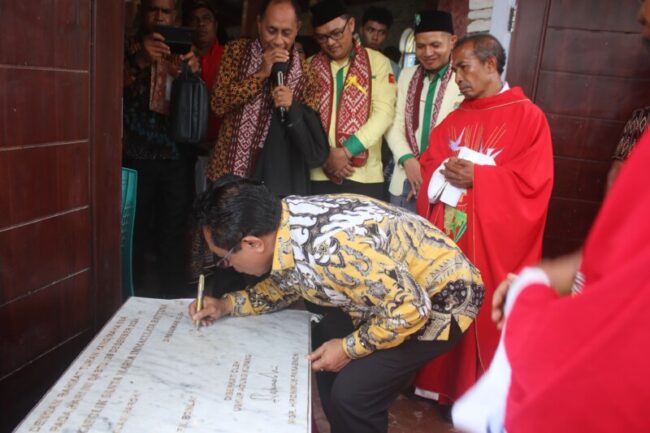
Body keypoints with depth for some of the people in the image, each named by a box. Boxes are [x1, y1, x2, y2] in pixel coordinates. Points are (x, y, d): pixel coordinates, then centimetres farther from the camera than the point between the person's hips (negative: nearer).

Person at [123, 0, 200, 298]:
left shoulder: (183, 51, 14)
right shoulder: (128, 48, 7)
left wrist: (193, 73, -16)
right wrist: (140, 61, -27)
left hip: (177, 156, 2)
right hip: (137, 156, -1)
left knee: (174, 232, 1)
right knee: (135, 231, -2)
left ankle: (172, 300, 12)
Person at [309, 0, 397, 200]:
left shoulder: (377, 62, 5)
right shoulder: (310, 66, 10)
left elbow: (384, 113, -5)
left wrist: (346, 151, -14)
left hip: (365, 176, -1)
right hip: (319, 175, 2)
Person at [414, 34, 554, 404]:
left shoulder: (528, 116, -4)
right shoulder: (456, 118, 14)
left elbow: (534, 181, -11)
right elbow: (429, 163, 13)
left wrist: (478, 175, -16)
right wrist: (444, 172, -9)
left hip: (491, 238, -5)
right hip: (447, 231, 5)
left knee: (484, 313, 3)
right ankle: (441, 382, 29)